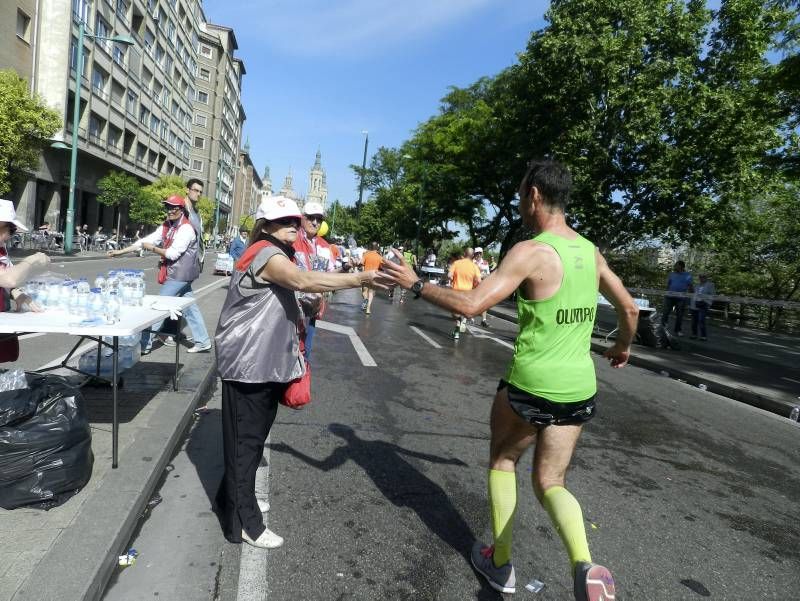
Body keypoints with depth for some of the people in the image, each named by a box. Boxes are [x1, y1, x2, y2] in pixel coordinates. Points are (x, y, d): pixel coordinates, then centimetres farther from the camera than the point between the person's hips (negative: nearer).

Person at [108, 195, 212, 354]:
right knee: (189, 307, 10)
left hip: (179, 275, -8)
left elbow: (172, 253, -19)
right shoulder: (166, 226, 10)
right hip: (178, 274, 8)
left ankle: (144, 344, 2)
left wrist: (152, 248, -8)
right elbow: (146, 241, 9)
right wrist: (120, 251, 5)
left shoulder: (186, 229, -15)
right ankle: (203, 342, 15)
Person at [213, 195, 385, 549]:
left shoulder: (277, 256, 18)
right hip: (247, 363, -10)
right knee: (244, 439, -1)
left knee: (254, 435, 19)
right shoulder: (265, 254, -16)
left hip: (265, 362, 10)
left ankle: (234, 498, 35)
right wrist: (361, 279, -38)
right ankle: (243, 523, 10)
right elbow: (304, 281, -36)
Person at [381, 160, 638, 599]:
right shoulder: (591, 252, 6)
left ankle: (500, 563, 30)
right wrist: (623, 345, 36)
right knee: (550, 483, 18)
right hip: (579, 389, 6)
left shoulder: (531, 252, -16)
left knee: (502, 460, 22)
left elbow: (470, 304, -24)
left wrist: (416, 284, -12)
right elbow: (629, 308, 17)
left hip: (530, 385, -5)